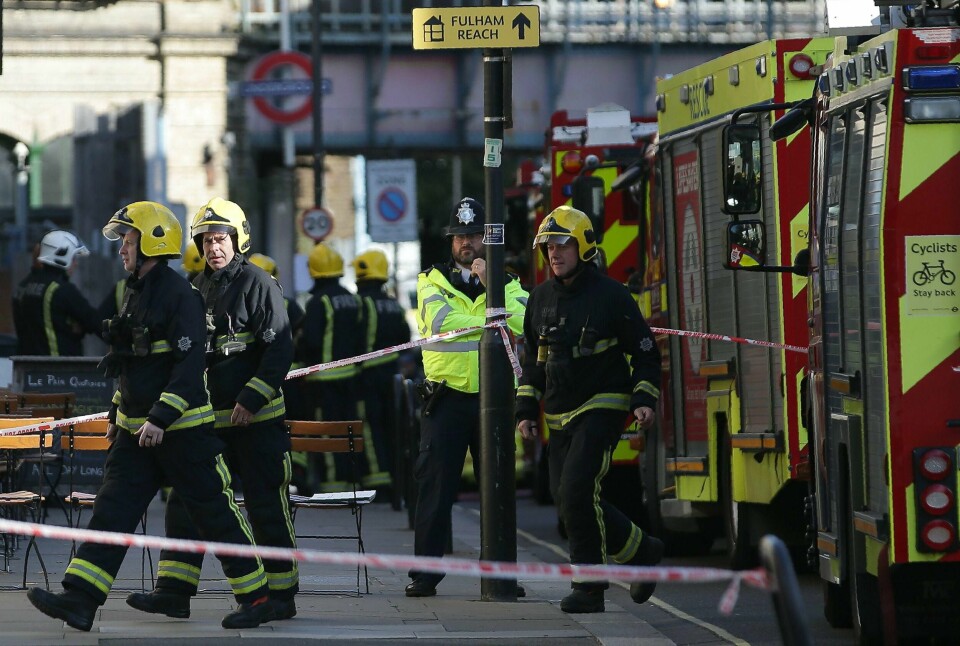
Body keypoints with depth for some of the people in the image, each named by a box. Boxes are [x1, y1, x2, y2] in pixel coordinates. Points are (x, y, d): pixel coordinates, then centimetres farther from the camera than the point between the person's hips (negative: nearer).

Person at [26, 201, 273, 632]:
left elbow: (189, 365, -21)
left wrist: (161, 418, -25)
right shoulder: (134, 293, 14)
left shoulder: (179, 295, -15)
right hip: (137, 429, 9)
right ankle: (79, 600, -7)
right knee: (112, 510, -1)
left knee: (215, 514, 0)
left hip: (183, 430, -9)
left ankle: (256, 598, 11)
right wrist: (118, 414, 23)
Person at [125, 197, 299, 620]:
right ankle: (174, 591, 2)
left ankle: (281, 594, 9)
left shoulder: (258, 283, -8)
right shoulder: (197, 289, 14)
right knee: (184, 501, 0)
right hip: (209, 418, 7)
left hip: (256, 417, -7)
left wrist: (251, 400, -18)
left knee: (267, 507, 0)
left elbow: (280, 350, -13)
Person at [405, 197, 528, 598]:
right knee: (435, 486, -4)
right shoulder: (433, 281, 8)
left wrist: (490, 284, -14)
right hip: (446, 396, -1)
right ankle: (425, 573, 1)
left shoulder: (508, 285, 10)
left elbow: (522, 323, -10)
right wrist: (492, 320, -9)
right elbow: (439, 321, -12)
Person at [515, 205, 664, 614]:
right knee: (567, 499, 4)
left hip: (602, 409, -7)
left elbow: (644, 351, -2)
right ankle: (641, 551, 21)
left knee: (577, 491, -19)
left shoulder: (610, 295, -6)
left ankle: (589, 587, -11)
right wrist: (526, 410, 14)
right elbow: (533, 360, 20)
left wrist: (645, 400, -12)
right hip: (560, 417, 7)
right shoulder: (541, 298, 11)